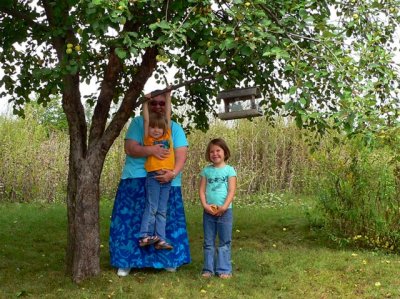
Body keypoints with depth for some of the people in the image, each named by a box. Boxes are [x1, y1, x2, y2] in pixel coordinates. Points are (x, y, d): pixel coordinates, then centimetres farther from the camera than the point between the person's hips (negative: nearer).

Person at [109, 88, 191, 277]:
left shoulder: (175, 128, 6)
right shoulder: (138, 122, 3)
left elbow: (181, 155, -4)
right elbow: (130, 148, -8)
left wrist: (173, 173, -23)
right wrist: (150, 150, -26)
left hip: (165, 182, 1)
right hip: (137, 180, -1)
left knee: (166, 221, 7)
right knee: (131, 220, -1)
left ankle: (168, 260, 19)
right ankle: (126, 261, 9)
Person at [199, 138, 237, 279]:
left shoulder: (229, 170, -1)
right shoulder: (206, 170, 7)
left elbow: (232, 191, -7)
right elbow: (202, 190, 3)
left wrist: (224, 207, -17)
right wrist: (205, 205, -11)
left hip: (225, 211, -2)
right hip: (208, 211, 3)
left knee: (224, 242, 5)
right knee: (208, 242, 9)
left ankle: (224, 269, 12)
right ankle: (208, 269, 18)